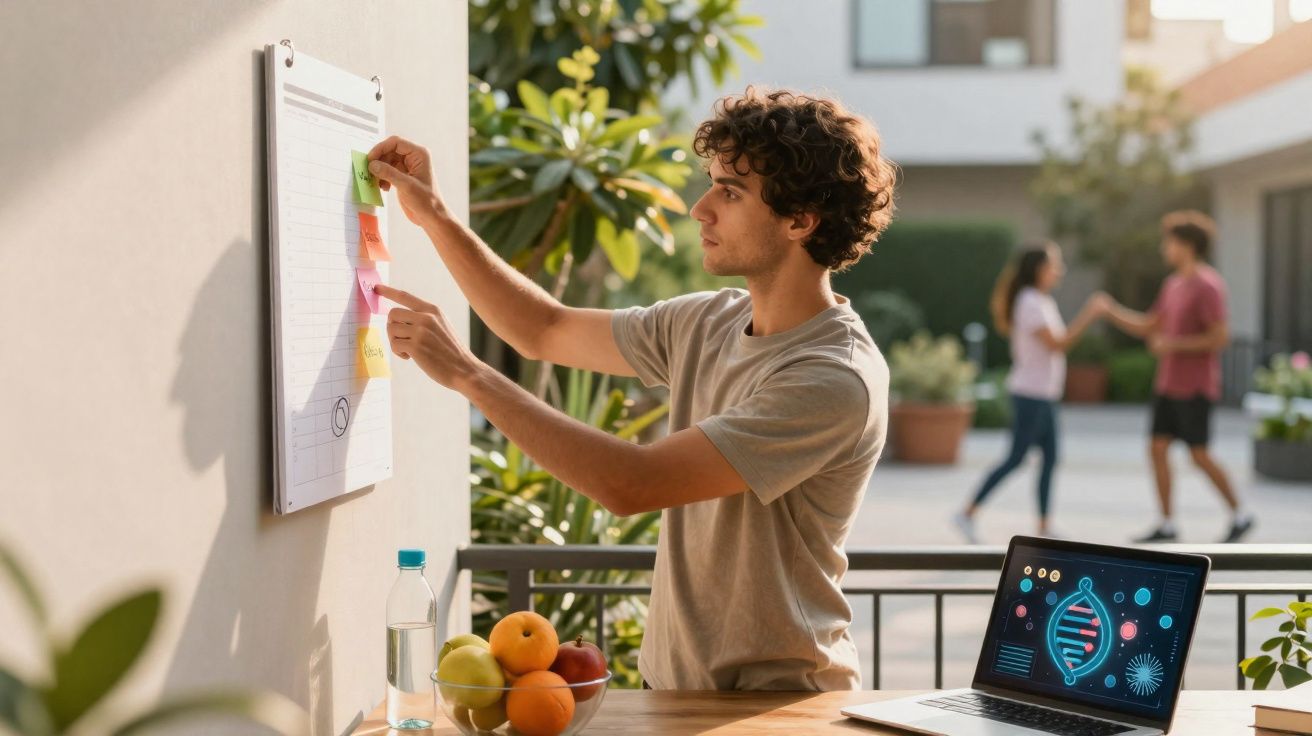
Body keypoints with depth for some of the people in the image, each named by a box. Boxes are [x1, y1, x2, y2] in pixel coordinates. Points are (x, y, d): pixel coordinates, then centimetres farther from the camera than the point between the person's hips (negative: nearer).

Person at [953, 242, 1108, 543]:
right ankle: (968, 513, -5)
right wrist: (1089, 315, -16)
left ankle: (1044, 528, 10)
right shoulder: (1031, 303, -14)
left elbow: (1058, 341, 15)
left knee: (1050, 457, 8)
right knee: (1016, 458, -8)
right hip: (1031, 393, -10)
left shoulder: (1043, 302, 16)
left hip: (1043, 394, 10)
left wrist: (1089, 314, 10)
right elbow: (1057, 345, -19)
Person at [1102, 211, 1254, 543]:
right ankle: (1166, 525, 6)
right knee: (1157, 448, 2)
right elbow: (1149, 328, 15)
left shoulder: (1208, 285, -17)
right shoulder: (1173, 284, 12)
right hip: (1168, 384, 9)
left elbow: (1220, 338, -23)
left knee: (1199, 455, -5)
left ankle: (1239, 514, 12)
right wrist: (1111, 312, 2)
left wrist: (1172, 345, -19)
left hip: (1194, 388, -9)